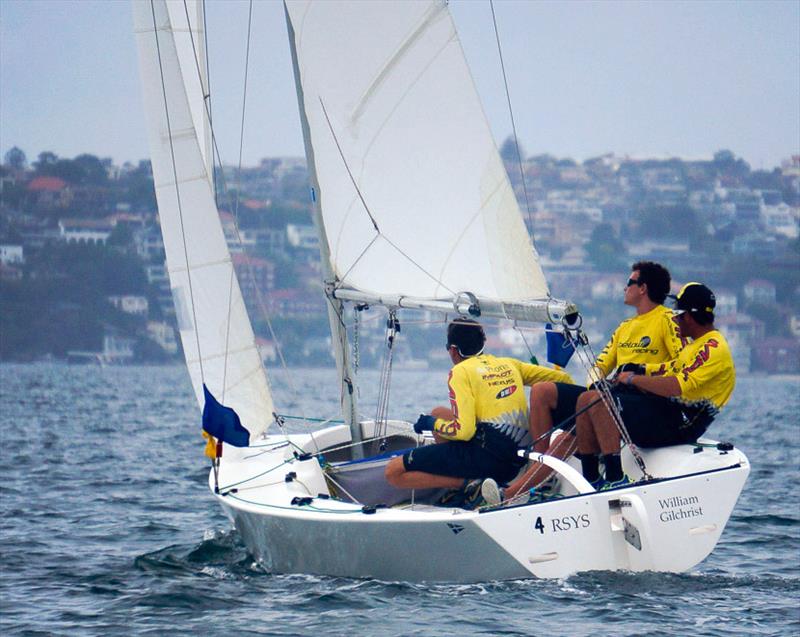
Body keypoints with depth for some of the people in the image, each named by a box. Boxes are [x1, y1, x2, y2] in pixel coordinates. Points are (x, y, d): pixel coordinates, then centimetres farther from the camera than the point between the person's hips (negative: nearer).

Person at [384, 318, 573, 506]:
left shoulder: (461, 371, -3)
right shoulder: (508, 364, 17)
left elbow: (464, 431, -13)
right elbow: (562, 379, 16)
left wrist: (431, 424, 6)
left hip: (486, 453, -8)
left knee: (394, 472, -5)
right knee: (438, 413, 28)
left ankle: (469, 485, -14)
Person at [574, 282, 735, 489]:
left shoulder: (713, 348, -13)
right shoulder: (697, 345, 23)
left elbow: (677, 387, -25)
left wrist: (634, 379, -14)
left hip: (679, 423, -11)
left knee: (601, 403, -26)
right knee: (587, 399, 2)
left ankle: (615, 478, -28)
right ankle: (590, 478, -1)